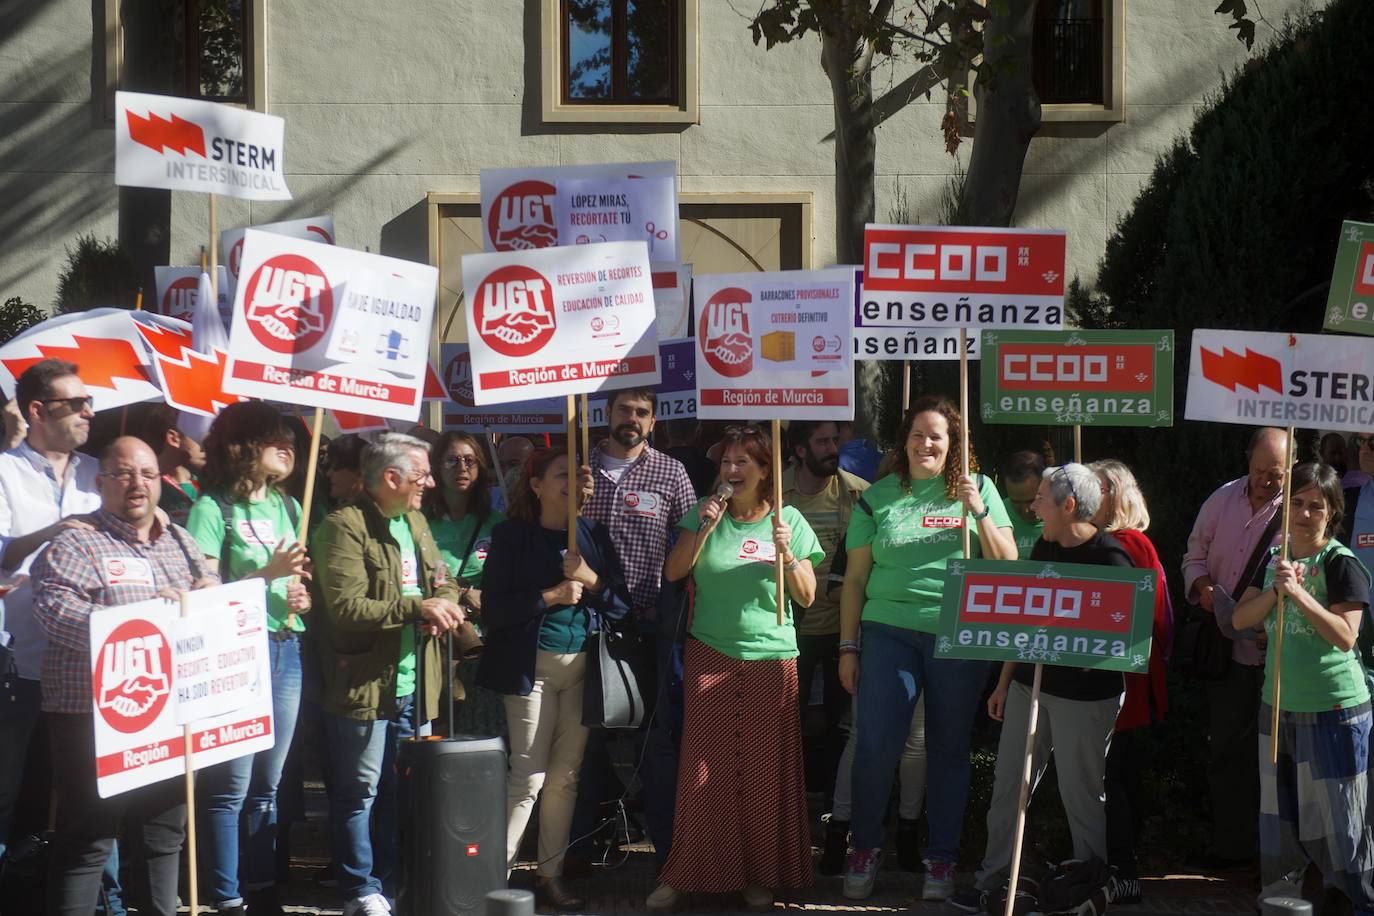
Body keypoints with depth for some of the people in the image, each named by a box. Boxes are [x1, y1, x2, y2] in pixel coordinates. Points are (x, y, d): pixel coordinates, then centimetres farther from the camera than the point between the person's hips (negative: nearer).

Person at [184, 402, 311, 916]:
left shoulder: (288, 507, 13)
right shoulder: (212, 508, -6)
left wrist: (303, 598, 1)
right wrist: (269, 573, -18)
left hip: (285, 648, 6)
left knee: (269, 783, 9)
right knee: (232, 786, -5)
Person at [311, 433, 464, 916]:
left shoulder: (416, 522, 15)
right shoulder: (344, 527, -12)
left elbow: (444, 583, 21)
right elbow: (346, 608, -20)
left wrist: (443, 608, -3)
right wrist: (416, 608, -21)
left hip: (415, 688, 8)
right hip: (363, 688, -8)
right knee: (359, 794, 1)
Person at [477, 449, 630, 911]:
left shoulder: (594, 535, 9)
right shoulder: (512, 536, -1)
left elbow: (622, 604, 7)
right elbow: (494, 608, -8)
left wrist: (591, 582, -10)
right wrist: (551, 595, -15)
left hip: (583, 664, 4)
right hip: (532, 663, -3)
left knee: (566, 774, 4)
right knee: (529, 774, -7)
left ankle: (550, 873, 11)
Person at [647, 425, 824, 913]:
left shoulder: (789, 520, 3)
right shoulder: (706, 513, 6)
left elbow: (807, 596, 2)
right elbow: (673, 572, -3)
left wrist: (786, 553, -13)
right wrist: (703, 529, -13)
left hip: (771, 658, 0)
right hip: (710, 655, 0)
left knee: (765, 774, 1)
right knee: (703, 770, -2)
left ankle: (761, 875, 13)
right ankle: (683, 874, 7)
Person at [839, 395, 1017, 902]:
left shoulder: (978, 490, 7)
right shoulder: (878, 497, 7)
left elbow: (1007, 565, 3)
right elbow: (855, 578, 10)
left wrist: (979, 513, -11)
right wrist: (848, 646, 6)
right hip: (890, 632, 0)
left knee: (949, 749, 5)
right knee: (875, 744, -7)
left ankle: (941, 860, 16)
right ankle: (864, 849, 12)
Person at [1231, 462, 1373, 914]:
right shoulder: (1275, 559, 9)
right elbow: (1240, 618, 2)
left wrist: (1299, 593, -26)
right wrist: (1275, 590, -14)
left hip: (1334, 711, -6)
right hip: (1278, 707, 6)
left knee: (1336, 818, -2)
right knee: (1280, 817, 16)